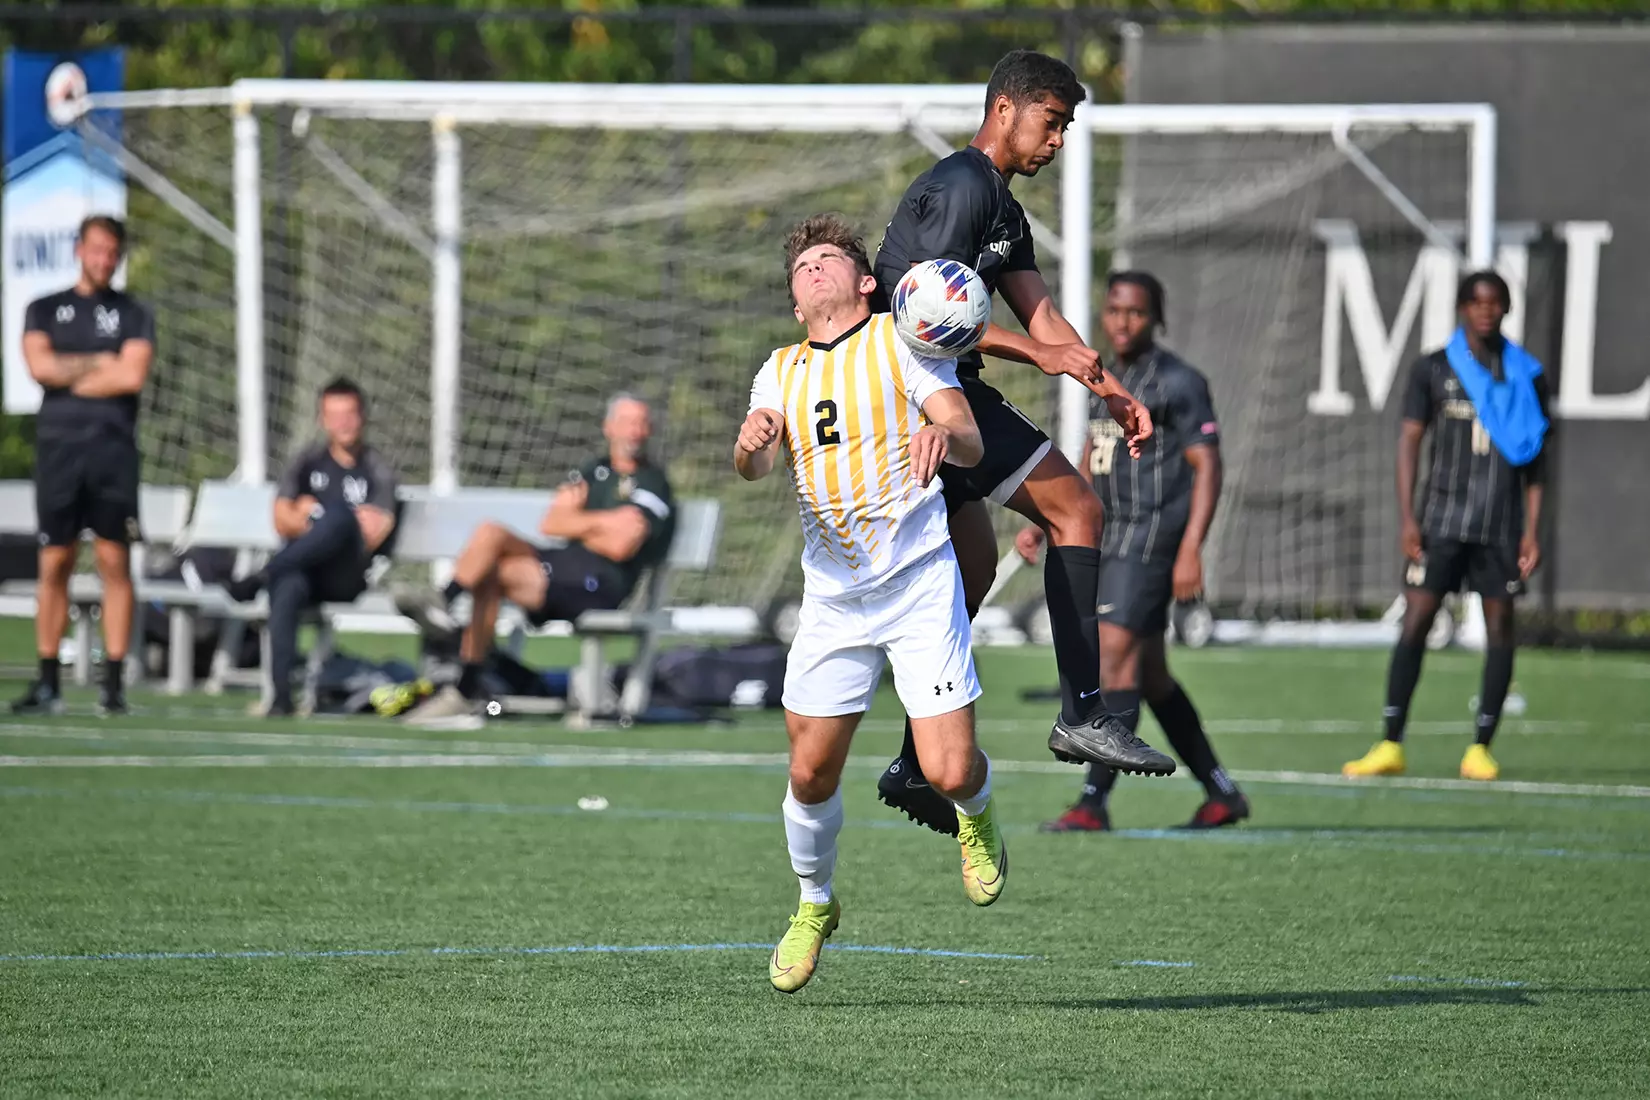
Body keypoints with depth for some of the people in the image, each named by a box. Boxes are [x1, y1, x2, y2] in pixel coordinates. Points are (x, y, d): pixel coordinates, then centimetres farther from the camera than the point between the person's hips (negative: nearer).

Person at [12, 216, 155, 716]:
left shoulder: (133, 314, 10)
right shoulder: (44, 310, 14)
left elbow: (132, 376, -6)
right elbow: (40, 366, -3)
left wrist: (67, 375, -1)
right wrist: (99, 363, -2)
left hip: (113, 449, -1)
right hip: (57, 446, 1)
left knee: (114, 561, -6)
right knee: (54, 563, 0)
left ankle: (113, 681, -6)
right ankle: (47, 683, 3)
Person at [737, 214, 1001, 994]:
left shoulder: (900, 340, 2)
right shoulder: (781, 373, 13)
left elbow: (971, 444, -7)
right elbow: (753, 466, -4)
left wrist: (944, 435, -31)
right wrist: (751, 440, -28)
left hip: (919, 582, -3)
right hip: (832, 598, 3)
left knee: (949, 772, -12)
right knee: (810, 774, 2)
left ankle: (976, 818, 24)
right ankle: (814, 907, 27)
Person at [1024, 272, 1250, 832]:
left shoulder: (1179, 382, -8)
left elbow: (1206, 467, -12)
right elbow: (1090, 467, 26)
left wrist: (1191, 550, -21)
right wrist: (1040, 526, 19)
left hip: (1152, 537, -9)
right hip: (1110, 538, 9)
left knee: (1114, 653, -16)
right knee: (1150, 674, 10)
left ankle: (1094, 801, -18)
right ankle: (1222, 793, 19)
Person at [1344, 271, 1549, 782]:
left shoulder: (1526, 376, 9)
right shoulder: (1432, 370, 5)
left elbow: (1535, 458, 11)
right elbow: (1409, 442, 4)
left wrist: (1532, 530, 5)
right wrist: (1408, 517, -5)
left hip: (1502, 526, 1)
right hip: (1442, 522, -1)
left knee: (1500, 627, -1)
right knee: (1414, 622, -7)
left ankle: (1481, 748, 6)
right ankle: (1391, 745, -5)